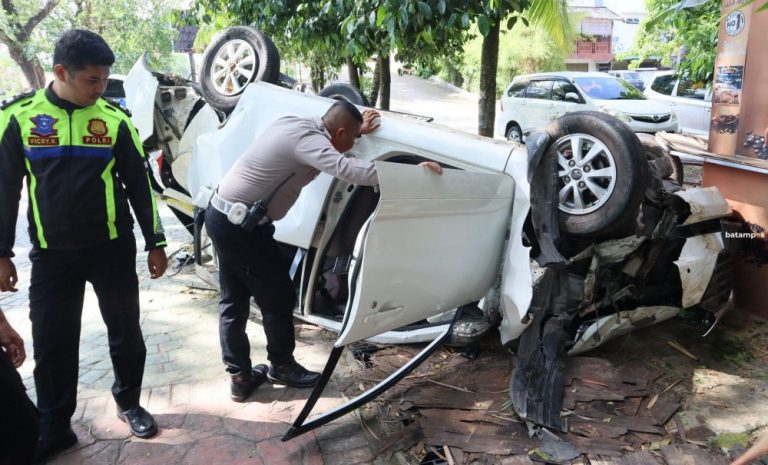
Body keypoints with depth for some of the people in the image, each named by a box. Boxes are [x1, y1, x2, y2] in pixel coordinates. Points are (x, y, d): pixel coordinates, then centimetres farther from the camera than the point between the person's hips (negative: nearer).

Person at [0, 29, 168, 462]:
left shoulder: (115, 119, -2)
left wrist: (155, 242, 3)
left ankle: (129, 403, 31)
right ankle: (54, 429, 22)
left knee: (125, 330, 9)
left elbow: (139, 183, 3)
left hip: (113, 248, 1)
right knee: (52, 342, 5)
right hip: (52, 253, 0)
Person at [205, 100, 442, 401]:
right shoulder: (307, 138, -21)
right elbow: (347, 169, -37)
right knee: (277, 297, 6)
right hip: (241, 224, -10)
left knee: (234, 300, 15)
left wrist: (358, 131, 26)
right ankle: (281, 366, 27)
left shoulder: (298, 125, 8)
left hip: (222, 215, 10)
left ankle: (240, 376, 26)